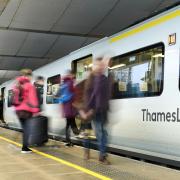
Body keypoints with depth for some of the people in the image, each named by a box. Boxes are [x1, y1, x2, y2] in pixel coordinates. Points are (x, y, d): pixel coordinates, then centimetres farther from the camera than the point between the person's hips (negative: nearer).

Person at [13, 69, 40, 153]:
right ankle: (25, 148, -6)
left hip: (19, 110, 7)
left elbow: (15, 98, 15)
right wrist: (35, 109, -16)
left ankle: (25, 146, 13)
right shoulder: (29, 85, -7)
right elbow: (32, 98, -14)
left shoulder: (17, 86, 14)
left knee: (24, 128, 14)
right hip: (26, 110, -6)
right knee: (26, 129, -4)